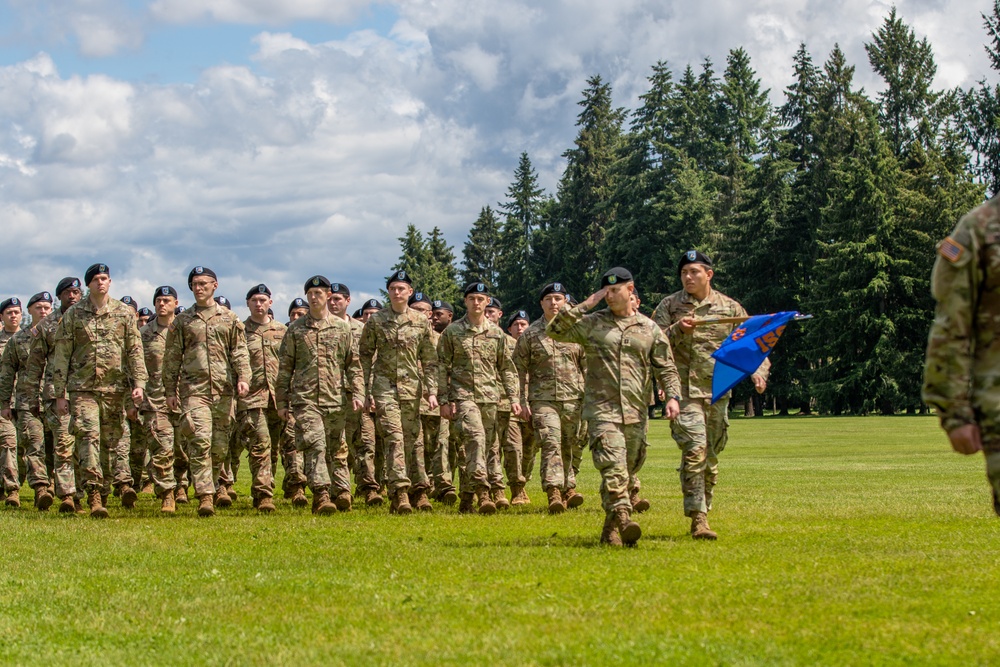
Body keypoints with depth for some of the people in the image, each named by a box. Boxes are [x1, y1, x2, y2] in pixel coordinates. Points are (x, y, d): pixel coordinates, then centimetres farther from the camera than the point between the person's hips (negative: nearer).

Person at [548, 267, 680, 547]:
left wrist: (673, 396, -3)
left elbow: (666, 367, 13)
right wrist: (585, 305, -3)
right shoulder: (592, 323, 8)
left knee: (626, 471, 6)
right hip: (602, 410, -3)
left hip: (635, 413, 3)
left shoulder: (650, 329, 13)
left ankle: (610, 530, 17)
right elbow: (554, 330, -1)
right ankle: (623, 519, -33)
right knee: (613, 466, -21)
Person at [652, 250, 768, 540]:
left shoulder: (729, 307, 9)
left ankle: (704, 511, 22)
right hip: (683, 390, -3)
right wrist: (677, 330, -17)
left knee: (711, 456, 9)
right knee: (694, 449, -17)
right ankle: (697, 518, -18)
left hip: (718, 391, 3)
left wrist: (758, 371, -7)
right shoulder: (669, 306, 5)